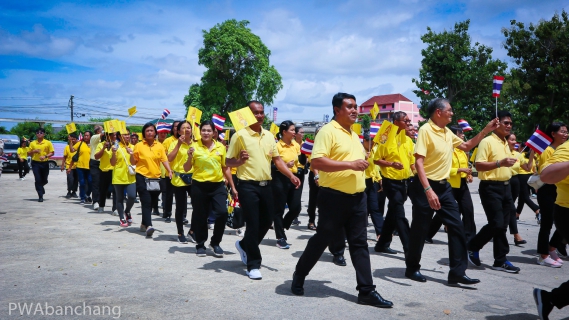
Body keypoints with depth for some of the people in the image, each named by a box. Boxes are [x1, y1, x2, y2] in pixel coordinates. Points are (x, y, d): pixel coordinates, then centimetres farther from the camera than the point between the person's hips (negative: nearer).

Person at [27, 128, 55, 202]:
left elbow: (52, 153, 0)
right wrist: (34, 151, -10)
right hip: (35, 163, 0)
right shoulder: (32, 143, 5)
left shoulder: (48, 143, 0)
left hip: (44, 163, 0)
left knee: (44, 180, 10)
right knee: (38, 180, -6)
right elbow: (28, 153, 10)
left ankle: (40, 187, 45)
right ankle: (40, 196, -3)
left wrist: (45, 156, -17)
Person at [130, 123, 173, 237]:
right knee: (146, 202, -13)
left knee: (150, 203, 12)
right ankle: (148, 226, -20)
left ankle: (144, 224, 28)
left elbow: (164, 159, 3)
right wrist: (131, 155, -16)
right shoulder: (139, 146, -2)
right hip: (142, 177, -3)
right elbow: (133, 163, 4)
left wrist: (169, 171, -11)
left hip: (155, 178, 3)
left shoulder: (159, 146, 5)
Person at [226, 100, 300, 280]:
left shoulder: (269, 136, 11)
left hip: (266, 185, 6)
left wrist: (291, 175, 1)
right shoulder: (240, 135, -8)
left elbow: (277, 159, 14)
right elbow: (228, 162, -6)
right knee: (253, 224, -4)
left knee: (267, 221, 13)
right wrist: (240, 160, -28)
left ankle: (244, 245, 38)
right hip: (248, 185, -6)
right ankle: (253, 265, 7)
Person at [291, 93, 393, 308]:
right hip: (334, 197, -7)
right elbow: (317, 162, -22)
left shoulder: (354, 135, 17)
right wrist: (350, 164, -23)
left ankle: (366, 291, 10)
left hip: (358, 198, 7)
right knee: (321, 240, 5)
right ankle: (299, 277, 25)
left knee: (359, 244, 6)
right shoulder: (328, 131, -11)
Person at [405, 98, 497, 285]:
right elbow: (419, 162, -22)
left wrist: (486, 130, 17)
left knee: (456, 227, 2)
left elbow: (466, 146, 27)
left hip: (444, 186, 8)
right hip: (426, 187, -8)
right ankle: (412, 268, 20)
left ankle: (457, 272, 7)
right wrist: (428, 190, -29)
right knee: (420, 230, 3)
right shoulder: (426, 130, -15)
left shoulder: (448, 132, 11)